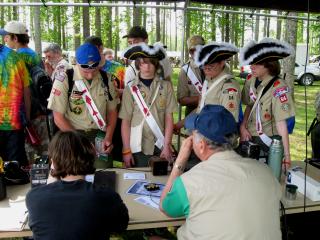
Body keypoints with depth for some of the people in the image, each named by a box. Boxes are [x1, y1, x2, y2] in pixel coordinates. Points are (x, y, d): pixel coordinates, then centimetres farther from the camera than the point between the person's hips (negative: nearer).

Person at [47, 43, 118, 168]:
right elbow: (58, 118, -8)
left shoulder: (106, 79, 1)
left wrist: (108, 137, -4)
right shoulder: (64, 80, -10)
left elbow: (112, 111, 9)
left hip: (100, 136, 3)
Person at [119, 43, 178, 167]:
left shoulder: (166, 86, 0)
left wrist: (167, 146, -5)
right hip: (138, 147, 0)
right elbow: (125, 121, -1)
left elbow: (169, 118, 1)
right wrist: (126, 150, -4)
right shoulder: (130, 88, -1)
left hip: (160, 147, 1)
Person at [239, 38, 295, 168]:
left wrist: (286, 154, -23)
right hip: (249, 136, 6)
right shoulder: (251, 80, -4)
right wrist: (243, 127, -3)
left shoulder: (278, 87, -22)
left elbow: (281, 122, -23)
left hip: (268, 140, -6)